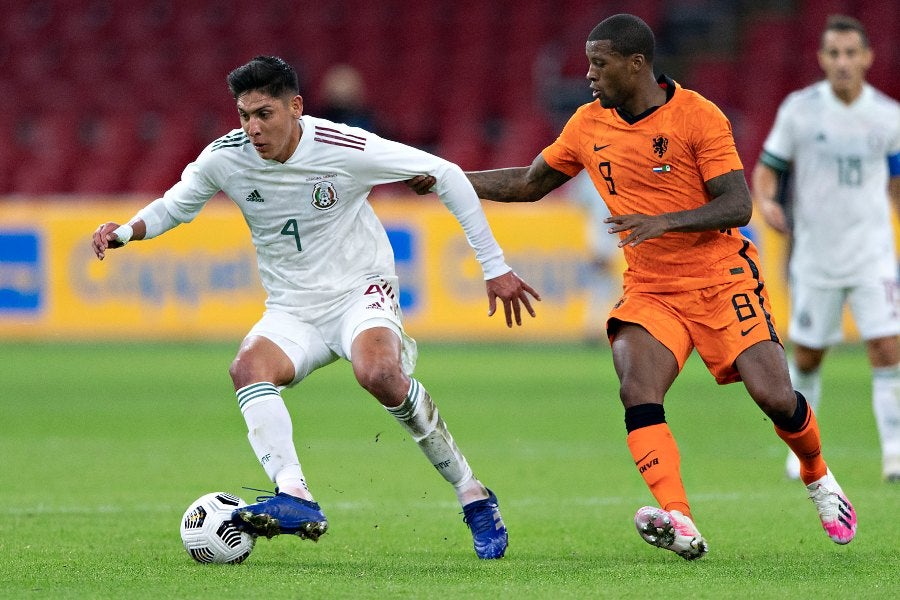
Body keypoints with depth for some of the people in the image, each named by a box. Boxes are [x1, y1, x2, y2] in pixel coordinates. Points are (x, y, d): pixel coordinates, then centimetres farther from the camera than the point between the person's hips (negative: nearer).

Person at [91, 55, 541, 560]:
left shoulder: (345, 149, -18)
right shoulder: (225, 158, -7)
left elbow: (446, 175, -9)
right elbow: (175, 205, 13)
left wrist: (494, 266, -6)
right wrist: (126, 231, -9)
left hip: (361, 291, -4)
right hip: (292, 311, 4)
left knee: (378, 374, -35)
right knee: (249, 365, -30)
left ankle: (473, 495, -18)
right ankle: (295, 498, -45)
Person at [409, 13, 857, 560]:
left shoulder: (698, 117, -11)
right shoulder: (588, 125, 4)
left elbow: (738, 206, -16)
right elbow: (530, 183, 18)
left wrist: (663, 221, -29)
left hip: (722, 279, -4)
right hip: (649, 290, 4)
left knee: (775, 396, -12)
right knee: (638, 393, -23)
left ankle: (818, 478, 20)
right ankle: (679, 524, -32)